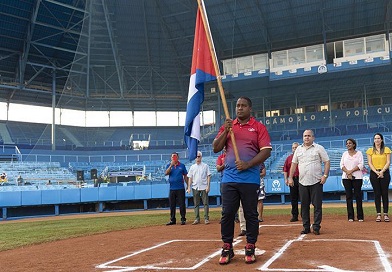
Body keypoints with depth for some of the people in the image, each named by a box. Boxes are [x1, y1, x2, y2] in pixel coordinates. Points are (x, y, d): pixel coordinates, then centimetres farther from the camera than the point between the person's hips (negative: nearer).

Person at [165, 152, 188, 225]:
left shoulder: (182, 165, 5)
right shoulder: (169, 165, 7)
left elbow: (185, 176, 8)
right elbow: (166, 173, -11)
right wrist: (171, 165, -20)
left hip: (180, 188, -2)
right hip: (172, 188, 2)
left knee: (182, 204, 0)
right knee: (172, 205, 7)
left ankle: (183, 219, 9)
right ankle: (172, 220, 14)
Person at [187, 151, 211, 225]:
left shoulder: (205, 166, 4)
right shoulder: (192, 167, 12)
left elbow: (208, 176, 0)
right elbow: (190, 177, 10)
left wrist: (208, 186, -9)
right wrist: (189, 187, 1)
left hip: (204, 187, -3)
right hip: (195, 187, 3)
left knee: (205, 203, -3)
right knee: (196, 204, 6)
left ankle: (206, 218, 0)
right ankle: (197, 219, 11)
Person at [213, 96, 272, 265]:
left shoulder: (258, 127, 3)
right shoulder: (227, 126, 12)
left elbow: (266, 151, -4)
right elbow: (215, 148, 7)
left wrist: (248, 164, -15)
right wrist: (225, 131, -7)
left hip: (250, 179, -2)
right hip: (229, 178, 3)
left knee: (251, 214, 5)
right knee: (227, 214, 3)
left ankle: (250, 249, 17)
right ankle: (227, 249, 14)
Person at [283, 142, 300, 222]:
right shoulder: (289, 158, 14)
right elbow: (285, 169, 13)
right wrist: (286, 179, 4)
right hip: (292, 180, 4)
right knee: (293, 199, 7)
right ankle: (294, 216, 13)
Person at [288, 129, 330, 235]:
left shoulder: (319, 148, 1)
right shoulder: (298, 149, 12)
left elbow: (327, 162, -1)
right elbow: (294, 164, 14)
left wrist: (325, 175, -12)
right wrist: (290, 178, 8)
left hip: (316, 182, -4)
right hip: (302, 182, 4)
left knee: (317, 205, -3)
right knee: (304, 205, 7)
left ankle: (316, 227, 4)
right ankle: (306, 227, 14)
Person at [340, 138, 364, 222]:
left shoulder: (359, 153, 6)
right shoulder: (345, 154, 14)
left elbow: (361, 165, -4)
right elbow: (341, 165, 6)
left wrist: (351, 171, -14)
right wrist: (347, 172, -11)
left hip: (357, 177, -2)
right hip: (346, 177, 3)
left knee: (358, 196, -4)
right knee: (348, 196, 1)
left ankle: (360, 216, 2)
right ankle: (350, 216, 4)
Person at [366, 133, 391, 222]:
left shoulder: (386, 149, 6)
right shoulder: (370, 150, 8)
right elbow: (369, 163, 2)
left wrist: (382, 171, -13)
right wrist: (376, 172, -11)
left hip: (384, 173, -1)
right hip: (374, 173, 1)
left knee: (385, 193, -1)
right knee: (377, 194, 1)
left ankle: (386, 214, 3)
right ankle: (378, 214, 3)